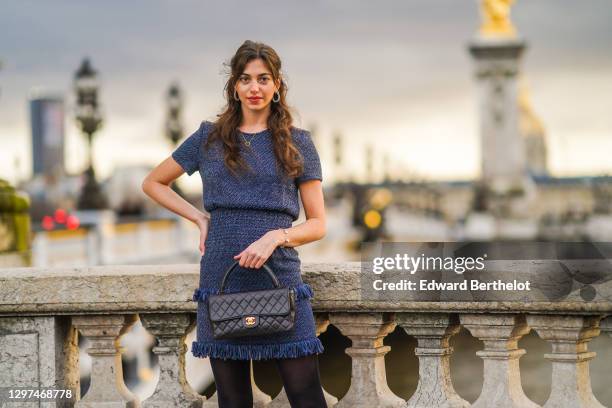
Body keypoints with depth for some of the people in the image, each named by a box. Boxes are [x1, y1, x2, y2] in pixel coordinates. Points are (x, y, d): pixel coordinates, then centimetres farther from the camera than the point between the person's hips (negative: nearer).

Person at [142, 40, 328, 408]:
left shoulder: (297, 142, 6)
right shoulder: (210, 138, 9)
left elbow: (318, 224, 5)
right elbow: (153, 183, 20)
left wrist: (276, 236, -14)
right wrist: (200, 218, 6)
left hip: (281, 282, -1)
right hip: (222, 283, 1)